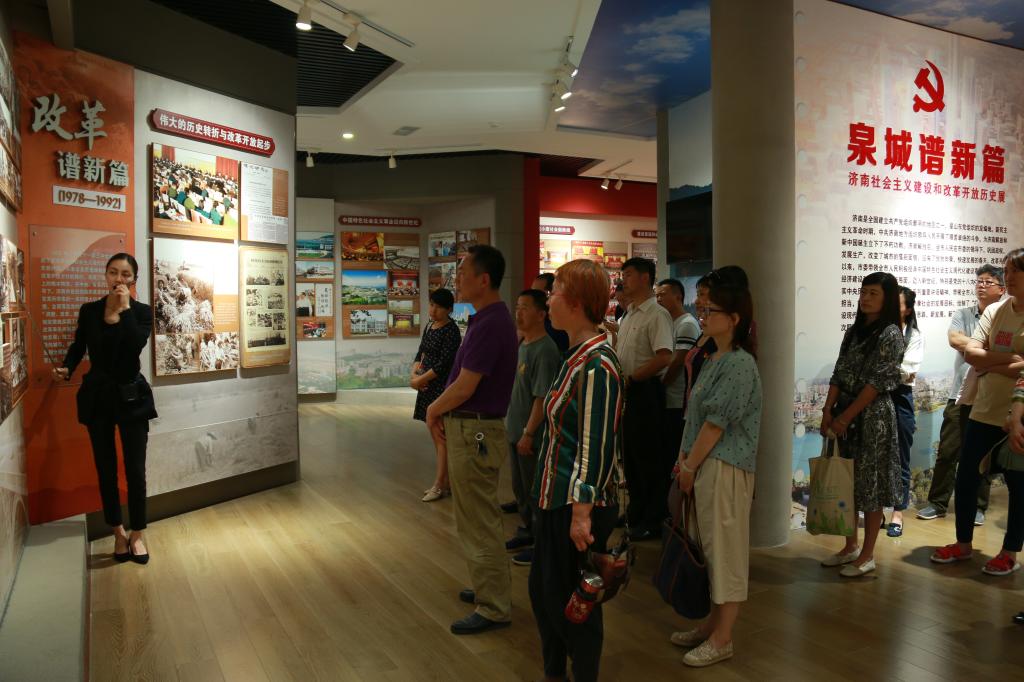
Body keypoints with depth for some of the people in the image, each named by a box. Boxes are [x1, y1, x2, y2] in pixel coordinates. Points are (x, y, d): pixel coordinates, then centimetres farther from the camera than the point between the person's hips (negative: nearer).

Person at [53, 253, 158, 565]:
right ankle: (118, 532, 23)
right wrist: (66, 368, -6)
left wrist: (125, 308, -18)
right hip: (97, 396, 2)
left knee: (135, 469, -1)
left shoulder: (142, 311, -4)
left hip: (131, 396, -2)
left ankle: (137, 534, 14)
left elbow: (136, 344, -21)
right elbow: (78, 346, 12)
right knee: (105, 469, 8)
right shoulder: (89, 311, 3)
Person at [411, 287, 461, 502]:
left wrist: (420, 379, -11)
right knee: (435, 435, 13)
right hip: (428, 387, 9)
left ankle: (439, 485, 5)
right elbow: (421, 353, 15)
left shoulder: (451, 331, -13)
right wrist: (414, 375, -3)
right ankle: (446, 483, 23)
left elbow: (444, 363, -18)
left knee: (442, 437, -2)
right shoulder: (429, 327, 12)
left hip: (443, 387, -9)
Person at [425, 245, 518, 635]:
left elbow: (465, 386, -23)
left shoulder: (489, 324, -22)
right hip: (472, 429, 10)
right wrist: (442, 410, 4)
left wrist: (434, 410, -6)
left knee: (479, 523, 1)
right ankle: (490, 588, 36)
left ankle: (493, 609, 14)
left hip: (474, 432, -10)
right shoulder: (490, 318, 10)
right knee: (479, 518, 22)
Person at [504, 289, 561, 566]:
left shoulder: (545, 350, -20)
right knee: (520, 487, 20)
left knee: (536, 491, 4)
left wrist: (528, 434, -21)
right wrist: (513, 426, 16)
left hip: (532, 436, -9)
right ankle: (527, 532, 36)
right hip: (516, 430, 9)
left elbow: (542, 398, -22)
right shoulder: (523, 345, 8)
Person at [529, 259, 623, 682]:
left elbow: (596, 448, -23)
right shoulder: (578, 355, 8)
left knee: (571, 600, 6)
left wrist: (582, 512, -22)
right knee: (542, 588, 20)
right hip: (555, 497, 10)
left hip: (579, 504, -9)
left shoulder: (596, 366, -21)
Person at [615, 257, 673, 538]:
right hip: (625, 390, 9)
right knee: (629, 454, 16)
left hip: (644, 390, -9)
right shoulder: (629, 315, 16)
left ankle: (653, 521, 10)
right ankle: (636, 512, 30)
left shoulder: (657, 315, -13)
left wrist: (629, 379, -20)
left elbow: (664, 357, -24)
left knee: (648, 457, -1)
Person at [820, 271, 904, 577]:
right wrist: (828, 411, -1)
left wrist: (846, 417, -16)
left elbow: (877, 383, -15)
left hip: (872, 415, -7)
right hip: (844, 415, 7)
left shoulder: (891, 334, -9)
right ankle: (851, 546, 26)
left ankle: (867, 555, 12)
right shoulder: (854, 331, 12)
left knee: (870, 483, 1)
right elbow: (838, 375, 9)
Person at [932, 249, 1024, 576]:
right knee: (966, 478, 9)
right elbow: (971, 353, -4)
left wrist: (990, 365, -13)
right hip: (984, 411, 5)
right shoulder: (995, 311, 5)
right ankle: (963, 544, 25)